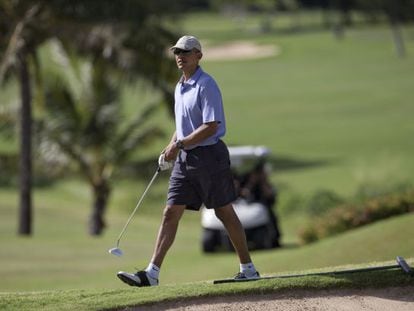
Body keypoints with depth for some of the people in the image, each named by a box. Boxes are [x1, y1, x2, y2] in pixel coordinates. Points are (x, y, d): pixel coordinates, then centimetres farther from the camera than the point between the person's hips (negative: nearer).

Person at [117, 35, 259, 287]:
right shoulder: (180, 88, 15)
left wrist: (180, 144, -18)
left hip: (209, 154, -8)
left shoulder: (206, 86, -13)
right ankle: (152, 273, -5)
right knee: (171, 212, 0)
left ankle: (248, 268, 12)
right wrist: (170, 148, 10)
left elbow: (211, 126, -20)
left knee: (225, 213, 1)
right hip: (185, 159, 8)